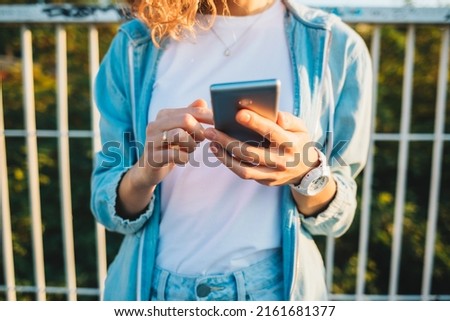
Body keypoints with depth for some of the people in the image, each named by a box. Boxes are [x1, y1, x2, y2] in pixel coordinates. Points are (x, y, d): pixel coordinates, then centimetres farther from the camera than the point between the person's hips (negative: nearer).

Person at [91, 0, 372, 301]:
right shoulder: (135, 44, -7)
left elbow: (335, 214, -4)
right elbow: (108, 205, -4)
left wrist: (308, 173, -24)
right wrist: (144, 174, -24)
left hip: (276, 286, 0)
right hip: (151, 284, 2)